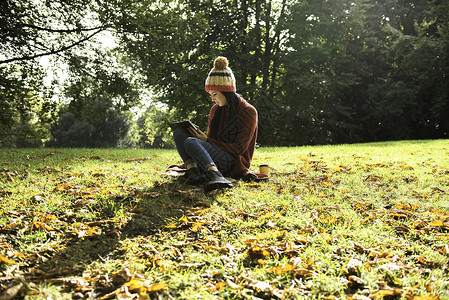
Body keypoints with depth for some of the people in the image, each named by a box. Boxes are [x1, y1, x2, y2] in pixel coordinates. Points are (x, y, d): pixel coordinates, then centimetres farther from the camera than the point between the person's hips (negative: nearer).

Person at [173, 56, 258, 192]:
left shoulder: (248, 111, -5)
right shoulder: (215, 110, 15)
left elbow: (239, 148, -10)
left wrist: (207, 140, -13)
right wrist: (200, 134, -4)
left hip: (234, 163, -7)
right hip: (215, 154, 7)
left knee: (191, 142, -29)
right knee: (179, 132, -8)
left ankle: (215, 175, -51)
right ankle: (192, 170, -29)